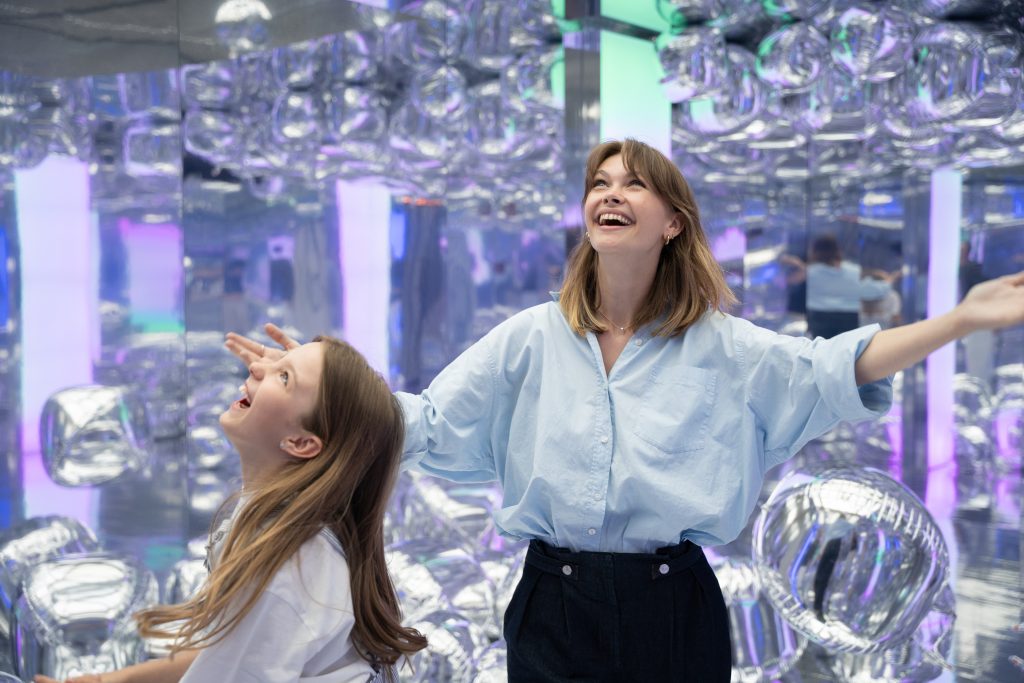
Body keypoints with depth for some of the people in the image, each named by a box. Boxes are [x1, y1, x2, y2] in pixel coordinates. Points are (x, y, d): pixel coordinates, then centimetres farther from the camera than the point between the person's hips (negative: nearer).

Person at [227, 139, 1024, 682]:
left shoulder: (720, 347, 1)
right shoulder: (531, 339, 2)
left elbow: (833, 370, -9)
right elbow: (427, 422, 2)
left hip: (675, 608, 0)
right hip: (555, 604, 0)